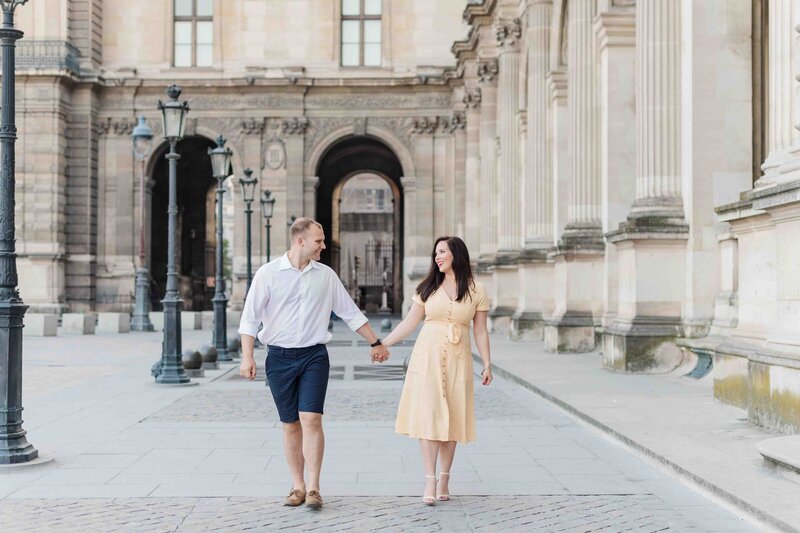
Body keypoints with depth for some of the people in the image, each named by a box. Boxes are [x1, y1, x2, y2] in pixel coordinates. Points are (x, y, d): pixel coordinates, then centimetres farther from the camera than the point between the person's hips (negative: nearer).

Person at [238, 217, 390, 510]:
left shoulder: (326, 275, 6)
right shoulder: (268, 273, -2)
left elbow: (351, 313, 15)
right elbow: (250, 317, -3)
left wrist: (375, 342, 18)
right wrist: (247, 356, -11)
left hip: (314, 356, 1)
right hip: (279, 357, -1)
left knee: (311, 420, -11)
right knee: (291, 424, 5)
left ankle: (313, 488, -8)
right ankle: (297, 486, 15)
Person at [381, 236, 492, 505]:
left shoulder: (476, 291, 5)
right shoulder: (428, 288, 7)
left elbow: (480, 331, 7)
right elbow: (409, 323, 8)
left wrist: (487, 364, 4)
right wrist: (382, 343, 3)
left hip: (457, 359, 0)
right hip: (427, 355, 0)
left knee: (451, 418, 2)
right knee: (428, 415, -7)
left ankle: (444, 479, 12)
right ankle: (430, 481, -7)